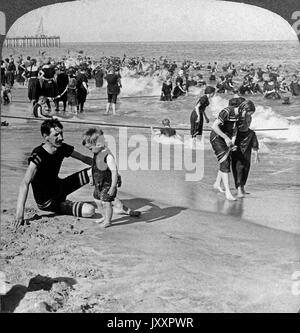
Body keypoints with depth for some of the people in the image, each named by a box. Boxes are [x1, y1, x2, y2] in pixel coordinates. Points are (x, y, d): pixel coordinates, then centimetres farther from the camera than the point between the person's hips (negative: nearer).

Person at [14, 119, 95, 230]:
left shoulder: (62, 148, -7)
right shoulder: (38, 157, -28)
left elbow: (84, 159, 8)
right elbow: (25, 183, -35)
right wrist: (20, 213, -42)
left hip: (59, 187, 7)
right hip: (46, 202, -7)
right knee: (89, 211, -23)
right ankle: (63, 205, 4)